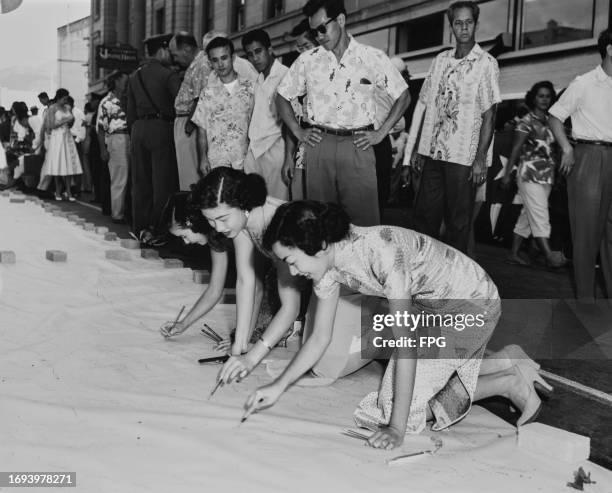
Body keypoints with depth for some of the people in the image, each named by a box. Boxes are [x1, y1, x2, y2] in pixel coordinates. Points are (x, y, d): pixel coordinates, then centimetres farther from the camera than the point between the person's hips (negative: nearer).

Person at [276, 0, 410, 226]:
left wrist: (381, 133, 0)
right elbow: (282, 97, 18)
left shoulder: (372, 57, 3)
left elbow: (403, 96, 9)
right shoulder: (307, 60, 9)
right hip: (319, 145, 2)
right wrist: (298, 132, 7)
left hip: (358, 146, -2)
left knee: (364, 220, -4)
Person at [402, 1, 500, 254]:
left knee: (458, 222, 2)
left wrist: (481, 158, -13)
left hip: (464, 157, -4)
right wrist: (417, 149, 9)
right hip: (433, 152, 4)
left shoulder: (486, 63, -2)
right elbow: (424, 106, 13)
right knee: (423, 216, 7)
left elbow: (489, 115, -6)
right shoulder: (440, 60, 12)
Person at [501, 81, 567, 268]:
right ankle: (550, 256, -13)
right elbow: (516, 149, -5)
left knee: (527, 217, 9)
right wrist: (507, 174, -8)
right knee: (540, 218, -10)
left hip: (547, 177, 6)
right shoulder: (527, 121, -4)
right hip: (530, 175, -6)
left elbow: (551, 148, 11)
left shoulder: (549, 121, 13)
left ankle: (514, 254, 15)